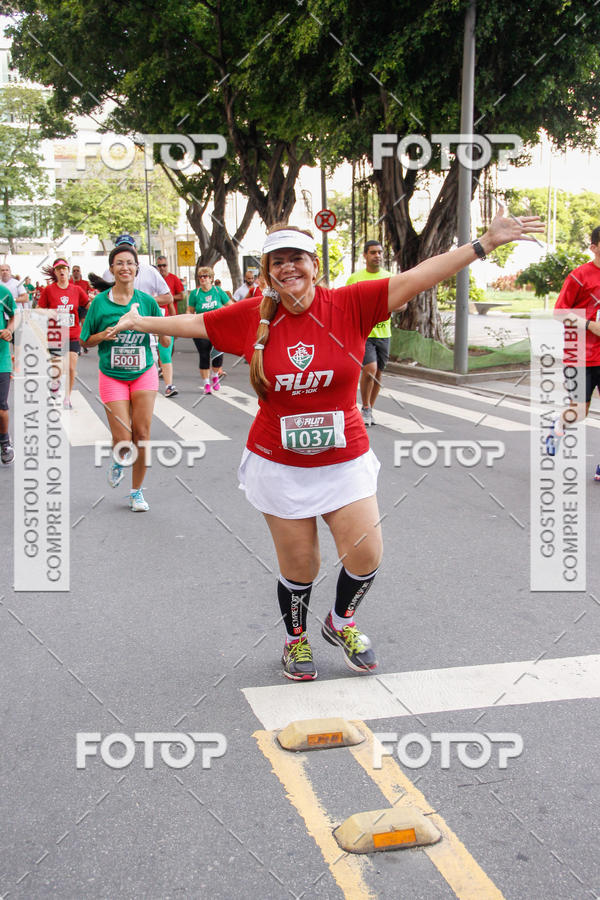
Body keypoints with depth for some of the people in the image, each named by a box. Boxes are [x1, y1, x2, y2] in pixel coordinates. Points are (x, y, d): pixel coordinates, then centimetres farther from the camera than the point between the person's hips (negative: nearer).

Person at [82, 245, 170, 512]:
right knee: (123, 443, -7)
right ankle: (118, 461, 31)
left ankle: (136, 491, 19)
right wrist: (102, 336, -15)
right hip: (112, 376, -1)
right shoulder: (100, 302, -5)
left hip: (144, 373, 1)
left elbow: (166, 342, 4)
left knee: (142, 436, 0)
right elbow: (85, 341, 3)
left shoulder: (147, 301, -1)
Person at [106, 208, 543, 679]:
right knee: (299, 566, 7)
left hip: (345, 460, 0)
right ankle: (297, 639, 37)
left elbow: (417, 278, -15)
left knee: (366, 555, -2)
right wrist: (140, 322, 18)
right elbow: (196, 323, 11)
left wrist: (486, 242, -21)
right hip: (279, 465, 0)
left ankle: (341, 622, 32)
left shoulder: (349, 304, -9)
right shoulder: (252, 316, -5)